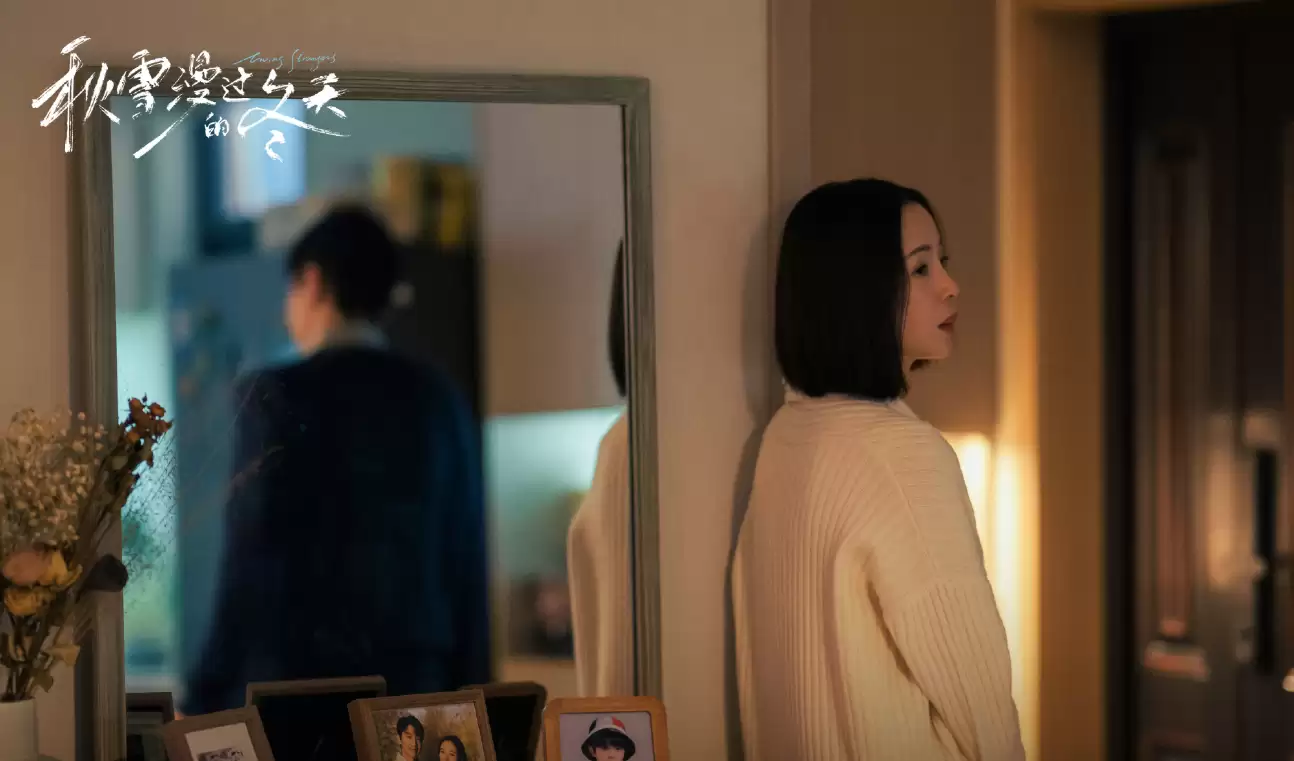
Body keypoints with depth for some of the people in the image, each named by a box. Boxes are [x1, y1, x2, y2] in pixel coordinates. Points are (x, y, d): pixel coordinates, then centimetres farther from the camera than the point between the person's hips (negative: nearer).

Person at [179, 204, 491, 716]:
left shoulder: (278, 396, -6)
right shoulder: (439, 401, 9)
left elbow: (252, 564, -10)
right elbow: (466, 564, 10)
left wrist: (202, 701, -4)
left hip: (296, 687, -5)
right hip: (410, 687, 5)